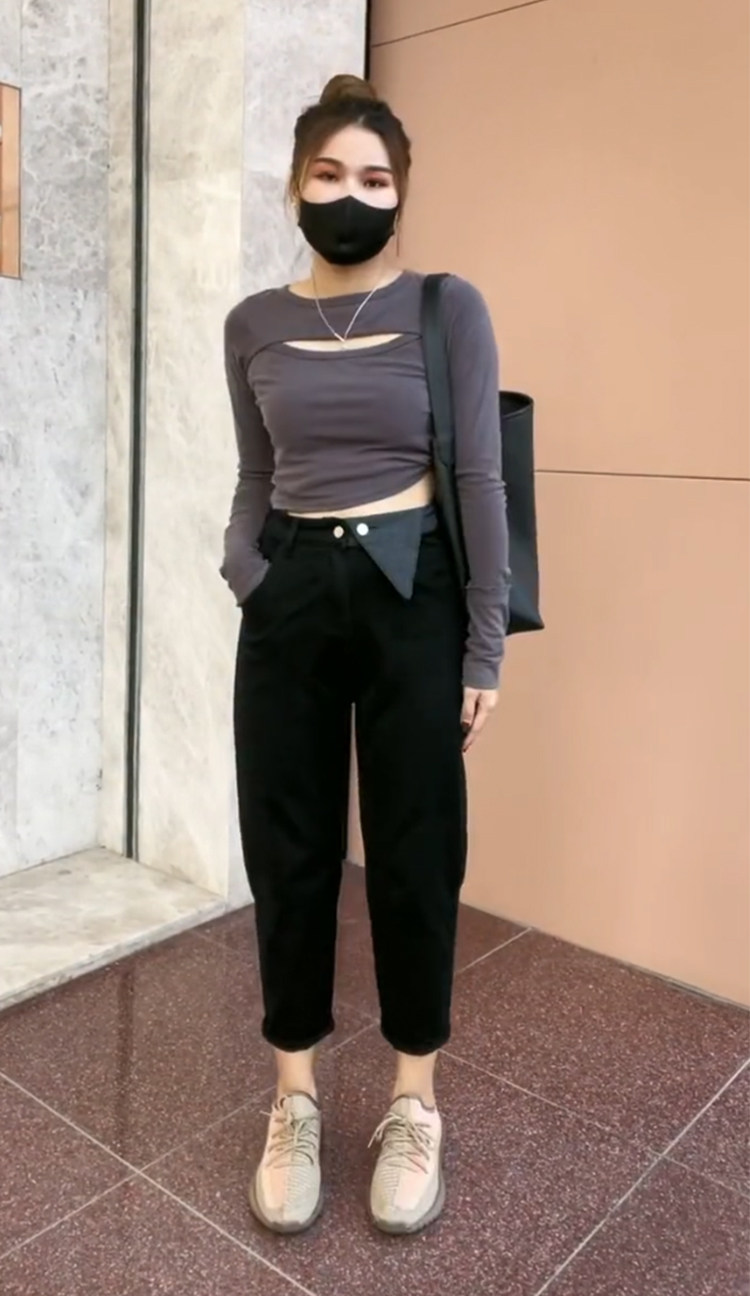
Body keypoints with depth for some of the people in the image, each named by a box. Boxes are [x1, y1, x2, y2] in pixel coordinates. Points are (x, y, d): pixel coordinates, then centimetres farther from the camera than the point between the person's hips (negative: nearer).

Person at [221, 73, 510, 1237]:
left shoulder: (449, 308, 0)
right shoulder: (254, 325, 9)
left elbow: (480, 478, -3)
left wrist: (485, 646, -7)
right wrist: (242, 568, 0)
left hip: (410, 592, -3)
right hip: (291, 600, 3)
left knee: (415, 854, 5)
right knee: (288, 854, 8)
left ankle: (415, 1105, 26)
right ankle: (295, 1101, 28)